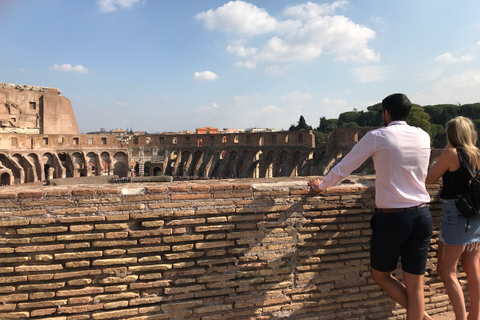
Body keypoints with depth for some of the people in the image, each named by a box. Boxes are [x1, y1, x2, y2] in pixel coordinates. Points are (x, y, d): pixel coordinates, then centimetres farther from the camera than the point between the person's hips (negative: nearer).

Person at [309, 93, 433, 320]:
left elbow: (343, 168, -3)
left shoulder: (377, 136, -7)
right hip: (422, 215, 5)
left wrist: (321, 186, 14)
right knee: (415, 285, 10)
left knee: (380, 276, 17)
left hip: (391, 217, -4)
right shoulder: (424, 137, 6)